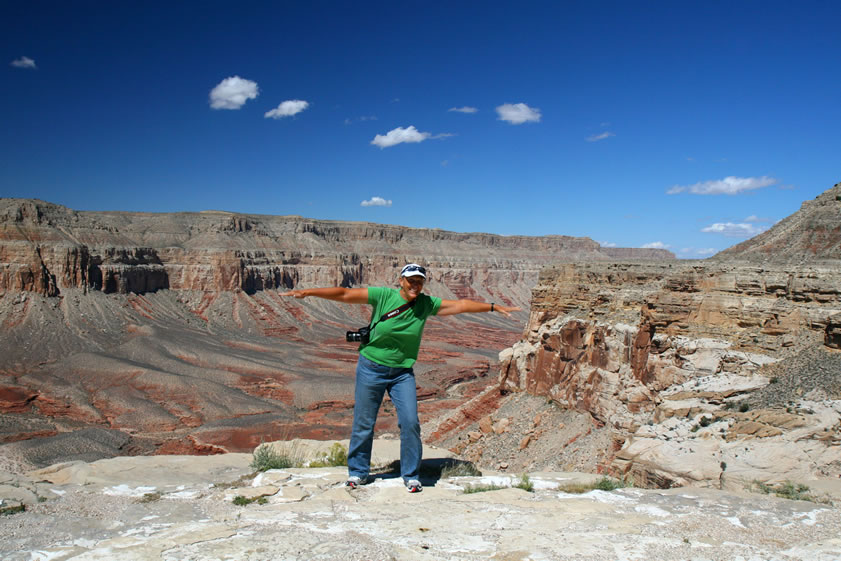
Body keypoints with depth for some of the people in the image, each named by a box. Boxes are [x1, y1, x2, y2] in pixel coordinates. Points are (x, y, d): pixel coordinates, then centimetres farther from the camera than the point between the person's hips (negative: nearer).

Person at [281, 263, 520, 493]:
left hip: (402, 372, 2)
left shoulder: (426, 304, -3)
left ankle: (411, 475, 14)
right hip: (371, 368, -2)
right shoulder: (382, 296, -11)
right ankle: (357, 472, 27)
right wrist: (307, 292, -15)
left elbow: (460, 305, 1)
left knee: (410, 422, -5)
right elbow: (345, 294, -11)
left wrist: (494, 307, 1)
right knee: (363, 423, 6)